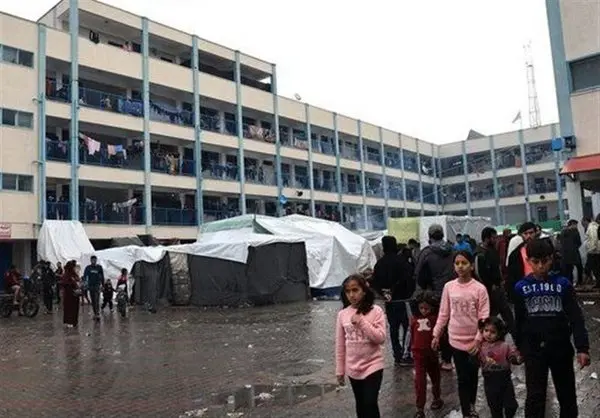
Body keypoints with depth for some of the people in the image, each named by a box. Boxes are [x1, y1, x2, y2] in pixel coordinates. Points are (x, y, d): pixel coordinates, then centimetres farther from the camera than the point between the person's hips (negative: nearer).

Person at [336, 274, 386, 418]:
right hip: (353, 368, 4)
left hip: (373, 365, -3)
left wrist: (361, 322, -24)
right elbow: (340, 344, 3)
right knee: (361, 405, 18)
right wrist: (339, 370, 6)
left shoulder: (375, 311, -12)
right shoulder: (342, 314, -3)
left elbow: (381, 338, -16)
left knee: (370, 404, -5)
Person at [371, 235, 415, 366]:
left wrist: (383, 292, 2)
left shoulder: (380, 263, 6)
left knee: (393, 327, 12)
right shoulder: (401, 260, -12)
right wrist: (409, 292, -8)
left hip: (389, 301, 6)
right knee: (408, 326, 1)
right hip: (402, 299, -6)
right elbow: (408, 278, -20)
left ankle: (397, 355, 18)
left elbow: (375, 282, 6)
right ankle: (405, 355, -3)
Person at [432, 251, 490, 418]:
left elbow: (483, 317, -9)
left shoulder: (480, 288, -11)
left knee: (473, 375, 16)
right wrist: (436, 334, 5)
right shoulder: (448, 287, -3)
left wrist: (479, 339, -14)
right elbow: (443, 313, 4)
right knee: (462, 378, 7)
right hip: (456, 339, 1)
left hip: (474, 340, -1)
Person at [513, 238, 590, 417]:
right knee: (535, 396, 5)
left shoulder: (562, 283, -7)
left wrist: (582, 348, -13)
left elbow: (576, 317, -7)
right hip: (533, 350, 0)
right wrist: (519, 347, 7)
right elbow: (519, 321, 3)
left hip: (561, 348, 1)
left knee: (567, 394, 16)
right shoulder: (521, 287, -5)